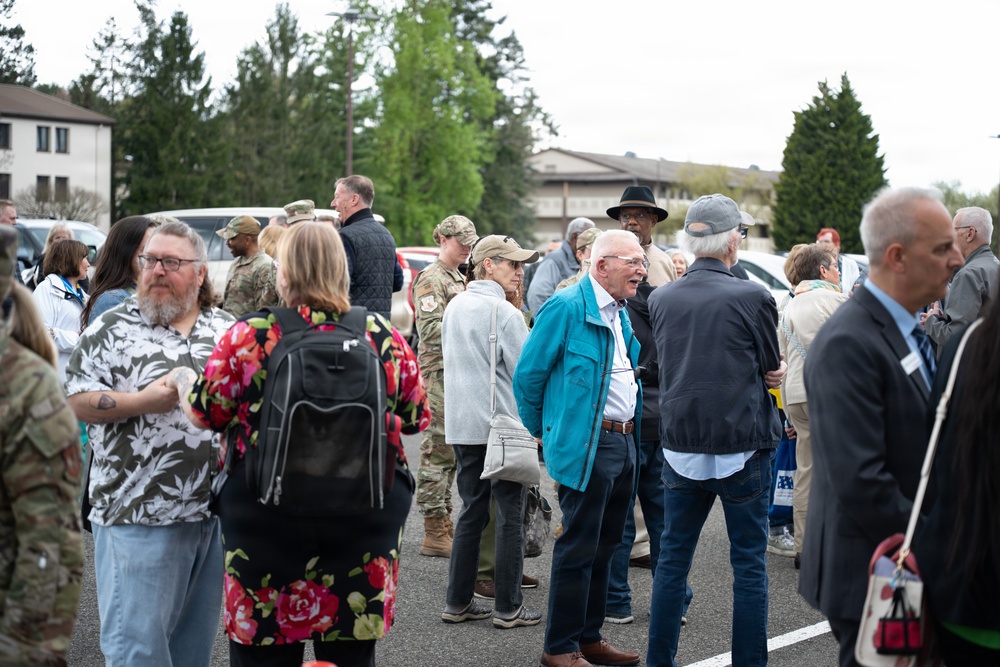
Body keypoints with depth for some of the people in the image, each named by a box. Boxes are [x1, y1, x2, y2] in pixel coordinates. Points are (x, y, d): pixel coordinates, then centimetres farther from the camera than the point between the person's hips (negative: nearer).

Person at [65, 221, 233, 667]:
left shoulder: (228, 330, 11)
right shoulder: (113, 329, -1)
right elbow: (76, 401, -7)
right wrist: (143, 401, -18)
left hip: (217, 512, 4)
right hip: (140, 514, -4)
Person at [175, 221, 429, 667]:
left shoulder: (251, 336, -9)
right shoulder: (383, 336, -2)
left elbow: (205, 412, -1)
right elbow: (416, 418, 7)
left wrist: (183, 381, 20)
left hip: (266, 522, -2)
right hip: (367, 523, 2)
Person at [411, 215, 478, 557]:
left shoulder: (459, 278, 21)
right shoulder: (431, 278, -9)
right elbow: (430, 329, -18)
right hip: (439, 372, -10)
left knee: (448, 452, 12)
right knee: (438, 451, -8)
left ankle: (443, 522, 19)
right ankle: (434, 533, -5)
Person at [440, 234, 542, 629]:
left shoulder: (454, 307, 11)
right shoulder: (504, 312, -13)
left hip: (462, 425, 8)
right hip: (503, 425, -8)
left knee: (472, 511, 13)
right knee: (510, 515, 0)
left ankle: (458, 602, 15)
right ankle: (508, 607, 3)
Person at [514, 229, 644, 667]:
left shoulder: (623, 314, 13)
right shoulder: (566, 307, -13)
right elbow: (527, 374, -9)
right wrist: (540, 431, 0)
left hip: (626, 443, 8)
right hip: (586, 447, -8)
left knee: (604, 547, 15)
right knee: (578, 548, -2)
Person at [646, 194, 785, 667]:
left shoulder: (661, 299, 1)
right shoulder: (752, 298, -13)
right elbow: (773, 370, -3)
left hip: (681, 449, 4)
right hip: (742, 447, -4)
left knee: (672, 558, 14)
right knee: (749, 563, 6)